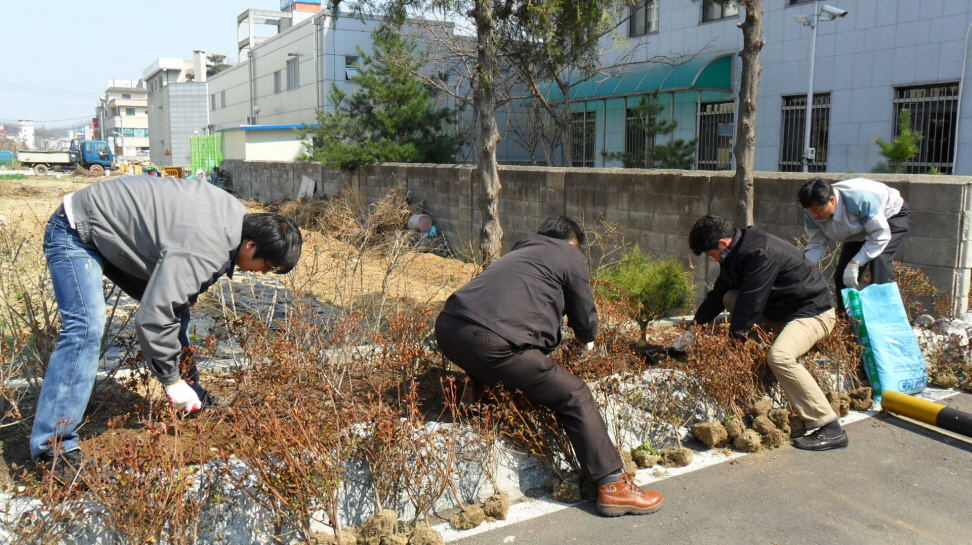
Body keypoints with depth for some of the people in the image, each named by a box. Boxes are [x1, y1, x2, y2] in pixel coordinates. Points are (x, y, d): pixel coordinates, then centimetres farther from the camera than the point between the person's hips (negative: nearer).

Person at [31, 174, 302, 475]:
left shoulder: (237, 216, -8)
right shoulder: (204, 250, -36)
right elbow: (153, 317, -36)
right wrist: (171, 380, -22)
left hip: (117, 230, 9)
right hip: (76, 234, -9)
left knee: (176, 309, 7)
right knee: (87, 327, -23)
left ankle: (195, 402, 20)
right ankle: (52, 446, -16)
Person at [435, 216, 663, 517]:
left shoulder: (518, 252, 34)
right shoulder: (571, 256, 15)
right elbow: (585, 320, 18)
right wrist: (587, 340, 39)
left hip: (447, 326, 7)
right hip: (492, 342, -7)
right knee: (574, 397, 2)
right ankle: (613, 485, 5)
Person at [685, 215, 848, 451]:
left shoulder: (761, 254, -26)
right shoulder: (738, 252, 6)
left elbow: (752, 300, -26)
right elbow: (719, 292, 14)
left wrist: (736, 335, -19)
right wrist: (697, 323, 10)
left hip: (813, 312, -10)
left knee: (779, 356, -34)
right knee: (730, 299, 7)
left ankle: (830, 429, -24)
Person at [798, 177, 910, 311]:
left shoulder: (860, 199, -43)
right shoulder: (812, 213, -25)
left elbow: (881, 235, -38)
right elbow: (816, 244, -17)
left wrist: (854, 264, -45)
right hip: (859, 230, 6)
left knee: (878, 259, -30)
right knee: (842, 273, -3)